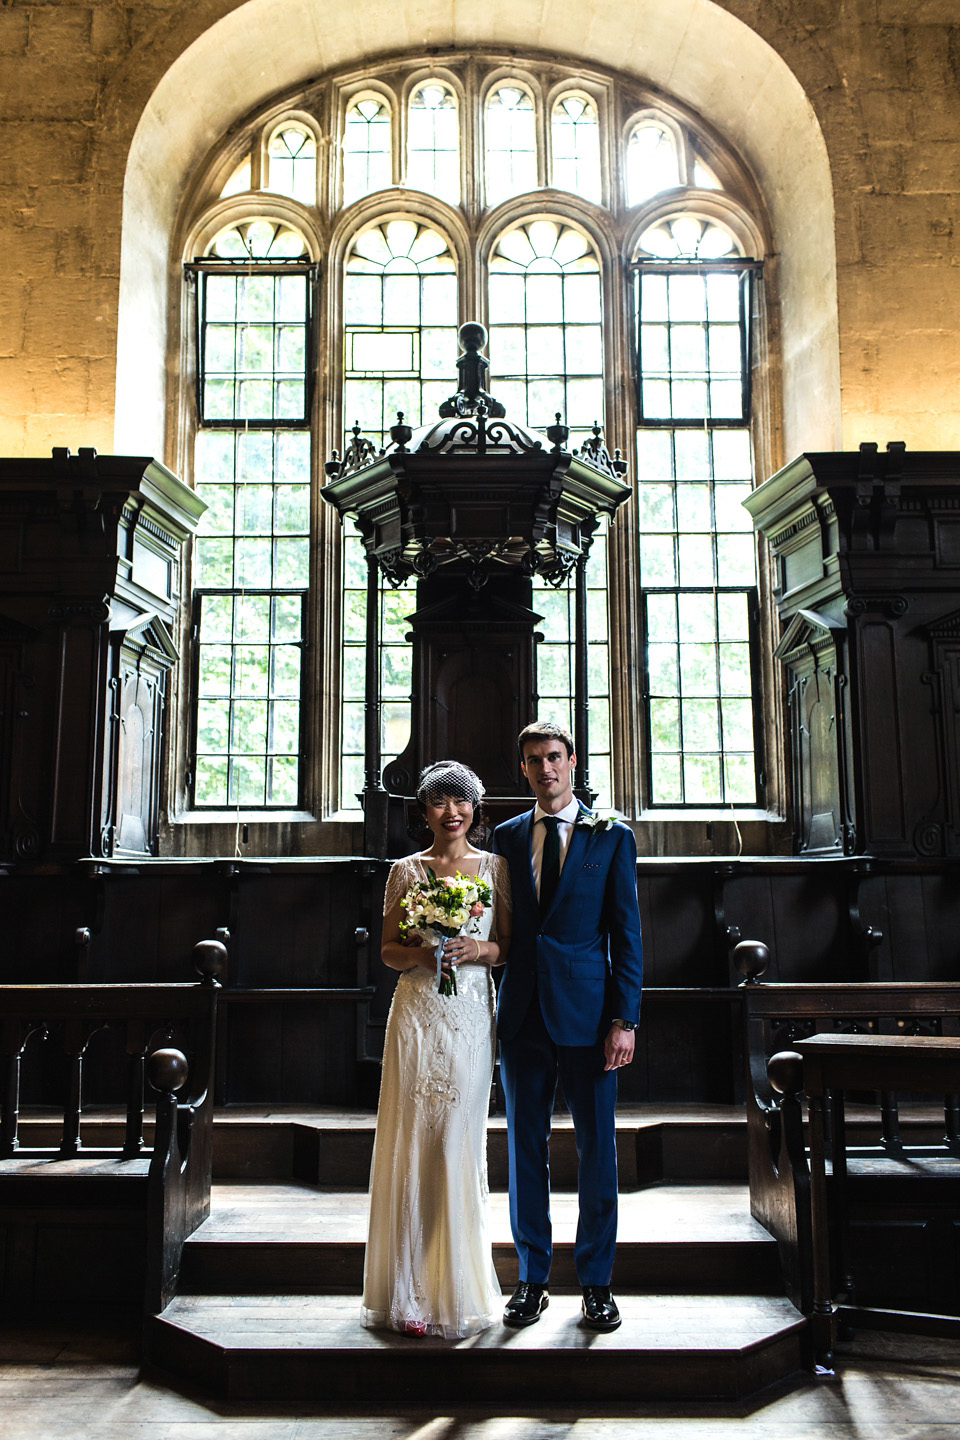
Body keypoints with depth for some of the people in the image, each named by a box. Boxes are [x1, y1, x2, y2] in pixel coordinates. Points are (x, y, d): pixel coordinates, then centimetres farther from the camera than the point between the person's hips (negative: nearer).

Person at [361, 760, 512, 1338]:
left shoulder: (495, 867, 7)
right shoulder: (406, 870, 6)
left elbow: (509, 945, 8)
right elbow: (388, 949, 7)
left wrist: (481, 949, -12)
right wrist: (421, 954, -13)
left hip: (471, 1016, 0)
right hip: (417, 1014, 0)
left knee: (460, 1145, 3)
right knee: (411, 1143, 1)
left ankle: (458, 1291, 17)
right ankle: (412, 1293, 12)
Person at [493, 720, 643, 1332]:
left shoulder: (612, 837, 2)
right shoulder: (507, 837, 9)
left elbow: (627, 934, -1)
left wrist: (625, 1020, -7)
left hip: (588, 1014, -2)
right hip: (523, 1013, 2)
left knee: (597, 1148, 6)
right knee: (526, 1147, 10)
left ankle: (597, 1281, 22)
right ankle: (533, 1278, 25)